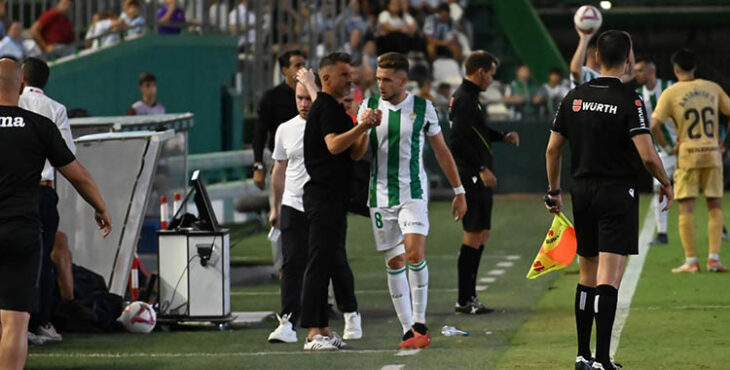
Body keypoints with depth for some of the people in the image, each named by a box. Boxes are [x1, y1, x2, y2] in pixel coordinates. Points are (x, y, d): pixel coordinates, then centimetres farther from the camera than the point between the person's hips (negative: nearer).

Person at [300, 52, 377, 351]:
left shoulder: (334, 108, 21)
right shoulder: (326, 107, -10)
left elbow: (354, 154, 15)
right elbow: (334, 145, -26)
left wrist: (364, 130, -1)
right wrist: (361, 127, -35)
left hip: (332, 199, 11)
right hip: (323, 196, -11)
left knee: (331, 264, 11)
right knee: (321, 264, -11)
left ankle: (321, 331, 14)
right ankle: (314, 333, -12)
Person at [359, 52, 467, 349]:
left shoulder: (423, 108, 0)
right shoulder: (369, 106, 3)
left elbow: (441, 150, 9)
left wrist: (459, 191, 11)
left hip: (414, 192, -2)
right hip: (381, 194, 2)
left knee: (415, 253, -18)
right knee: (394, 262, 1)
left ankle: (420, 323, -7)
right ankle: (408, 330, 6)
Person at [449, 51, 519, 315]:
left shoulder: (467, 97, 16)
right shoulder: (465, 100, -16)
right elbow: (458, 142, -24)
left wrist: (503, 137, 15)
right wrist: (481, 169, -23)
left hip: (476, 177, 11)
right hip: (471, 177, -11)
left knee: (481, 235, 14)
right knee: (474, 236, -8)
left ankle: (469, 297, 18)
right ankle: (465, 301, -4)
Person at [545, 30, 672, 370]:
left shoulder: (574, 97, 5)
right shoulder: (629, 101, -12)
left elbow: (552, 149, 9)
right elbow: (647, 154, -18)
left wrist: (553, 191, 20)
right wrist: (666, 183, 0)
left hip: (582, 192, 5)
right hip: (617, 193, -5)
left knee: (587, 276, 16)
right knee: (609, 277, -8)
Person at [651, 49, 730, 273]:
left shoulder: (671, 93, -3)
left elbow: (654, 125, -11)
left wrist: (667, 147, 1)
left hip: (687, 155, -2)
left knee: (686, 207, 1)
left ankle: (691, 261, -2)